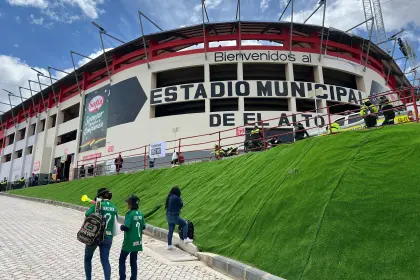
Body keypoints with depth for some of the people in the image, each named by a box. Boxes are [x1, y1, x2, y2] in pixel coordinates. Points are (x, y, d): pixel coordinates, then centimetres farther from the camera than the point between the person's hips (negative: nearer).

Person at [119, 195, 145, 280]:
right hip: (137, 242, 6)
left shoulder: (129, 214, -17)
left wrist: (121, 226, -3)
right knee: (133, 261, 16)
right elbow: (143, 227, 5)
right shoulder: (140, 214, 1)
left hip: (129, 242, -5)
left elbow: (126, 227, -22)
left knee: (122, 259, 13)